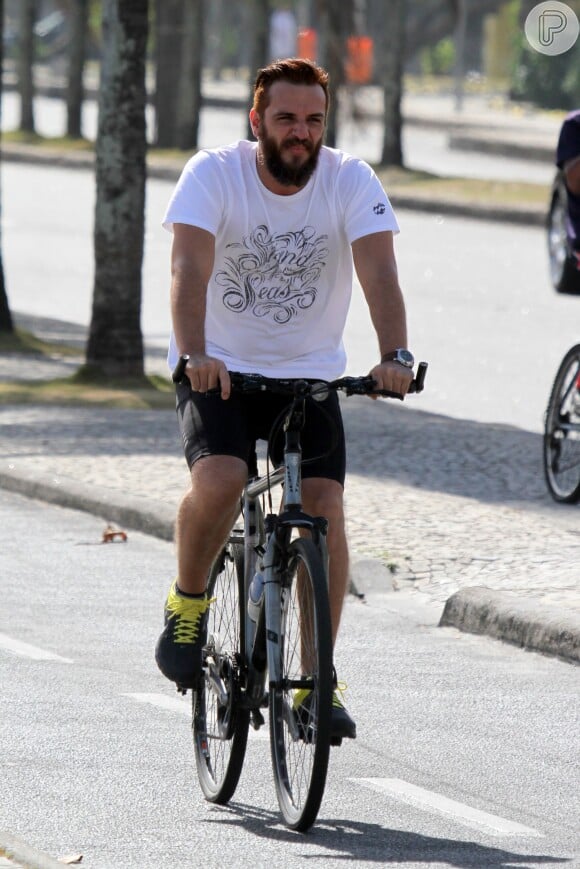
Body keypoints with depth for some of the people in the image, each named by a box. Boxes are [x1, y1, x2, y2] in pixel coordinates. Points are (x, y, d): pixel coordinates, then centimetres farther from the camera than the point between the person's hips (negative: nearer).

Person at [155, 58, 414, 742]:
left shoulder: (351, 181, -10)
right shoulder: (213, 173, -14)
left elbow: (379, 272, -22)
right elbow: (190, 267, -27)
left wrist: (394, 358, -39)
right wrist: (195, 354, -44)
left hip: (310, 374, 2)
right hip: (219, 369, -2)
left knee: (324, 506, -15)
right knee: (219, 481, -28)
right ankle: (187, 601, 1)